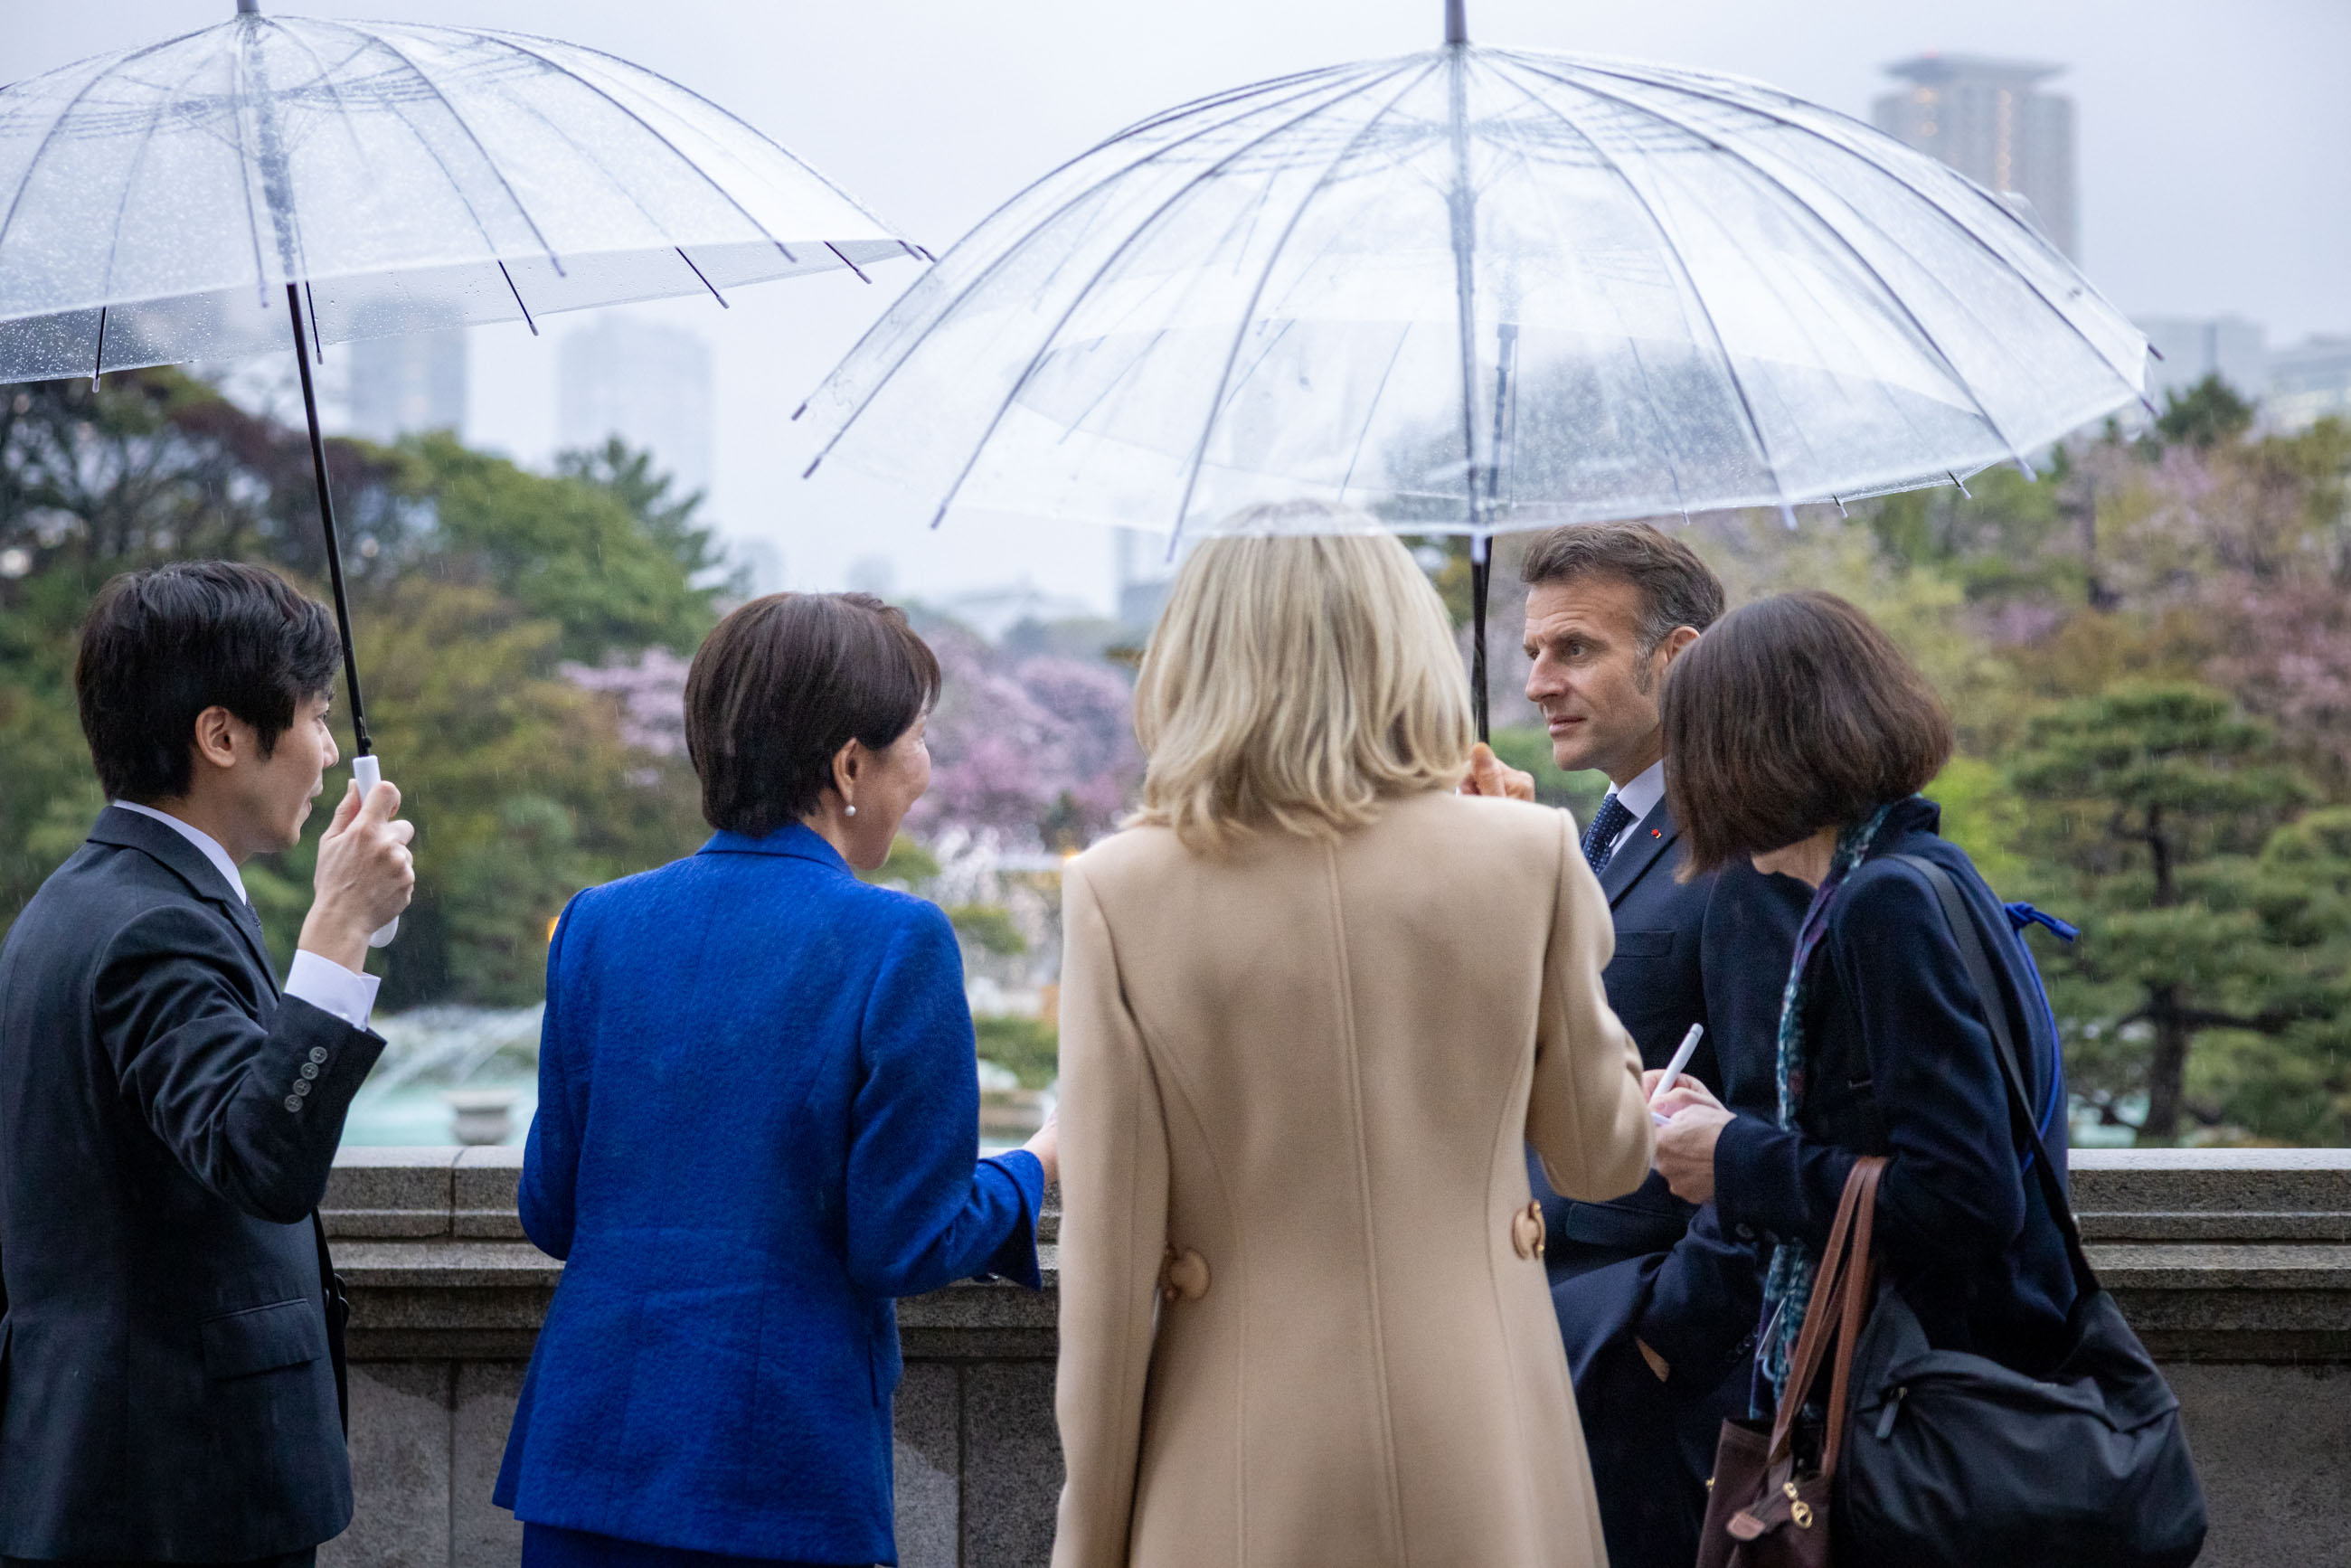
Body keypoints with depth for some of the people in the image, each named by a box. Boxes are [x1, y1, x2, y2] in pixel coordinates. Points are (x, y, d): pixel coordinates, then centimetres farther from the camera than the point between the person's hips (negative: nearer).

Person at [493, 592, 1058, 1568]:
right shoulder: (897, 942, -10)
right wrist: (1042, 1165, 8)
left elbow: (552, 1212, 7)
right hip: (785, 1469, -5)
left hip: (588, 1448, 5)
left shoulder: (598, 923, 4)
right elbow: (902, 1247, -9)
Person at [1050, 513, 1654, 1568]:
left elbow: (1107, 1259, -5)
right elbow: (1602, 1154, 10)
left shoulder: (1120, 892, -6)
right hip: (1483, 1465, 1)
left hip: (1246, 1473, -1)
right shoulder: (1527, 856, -3)